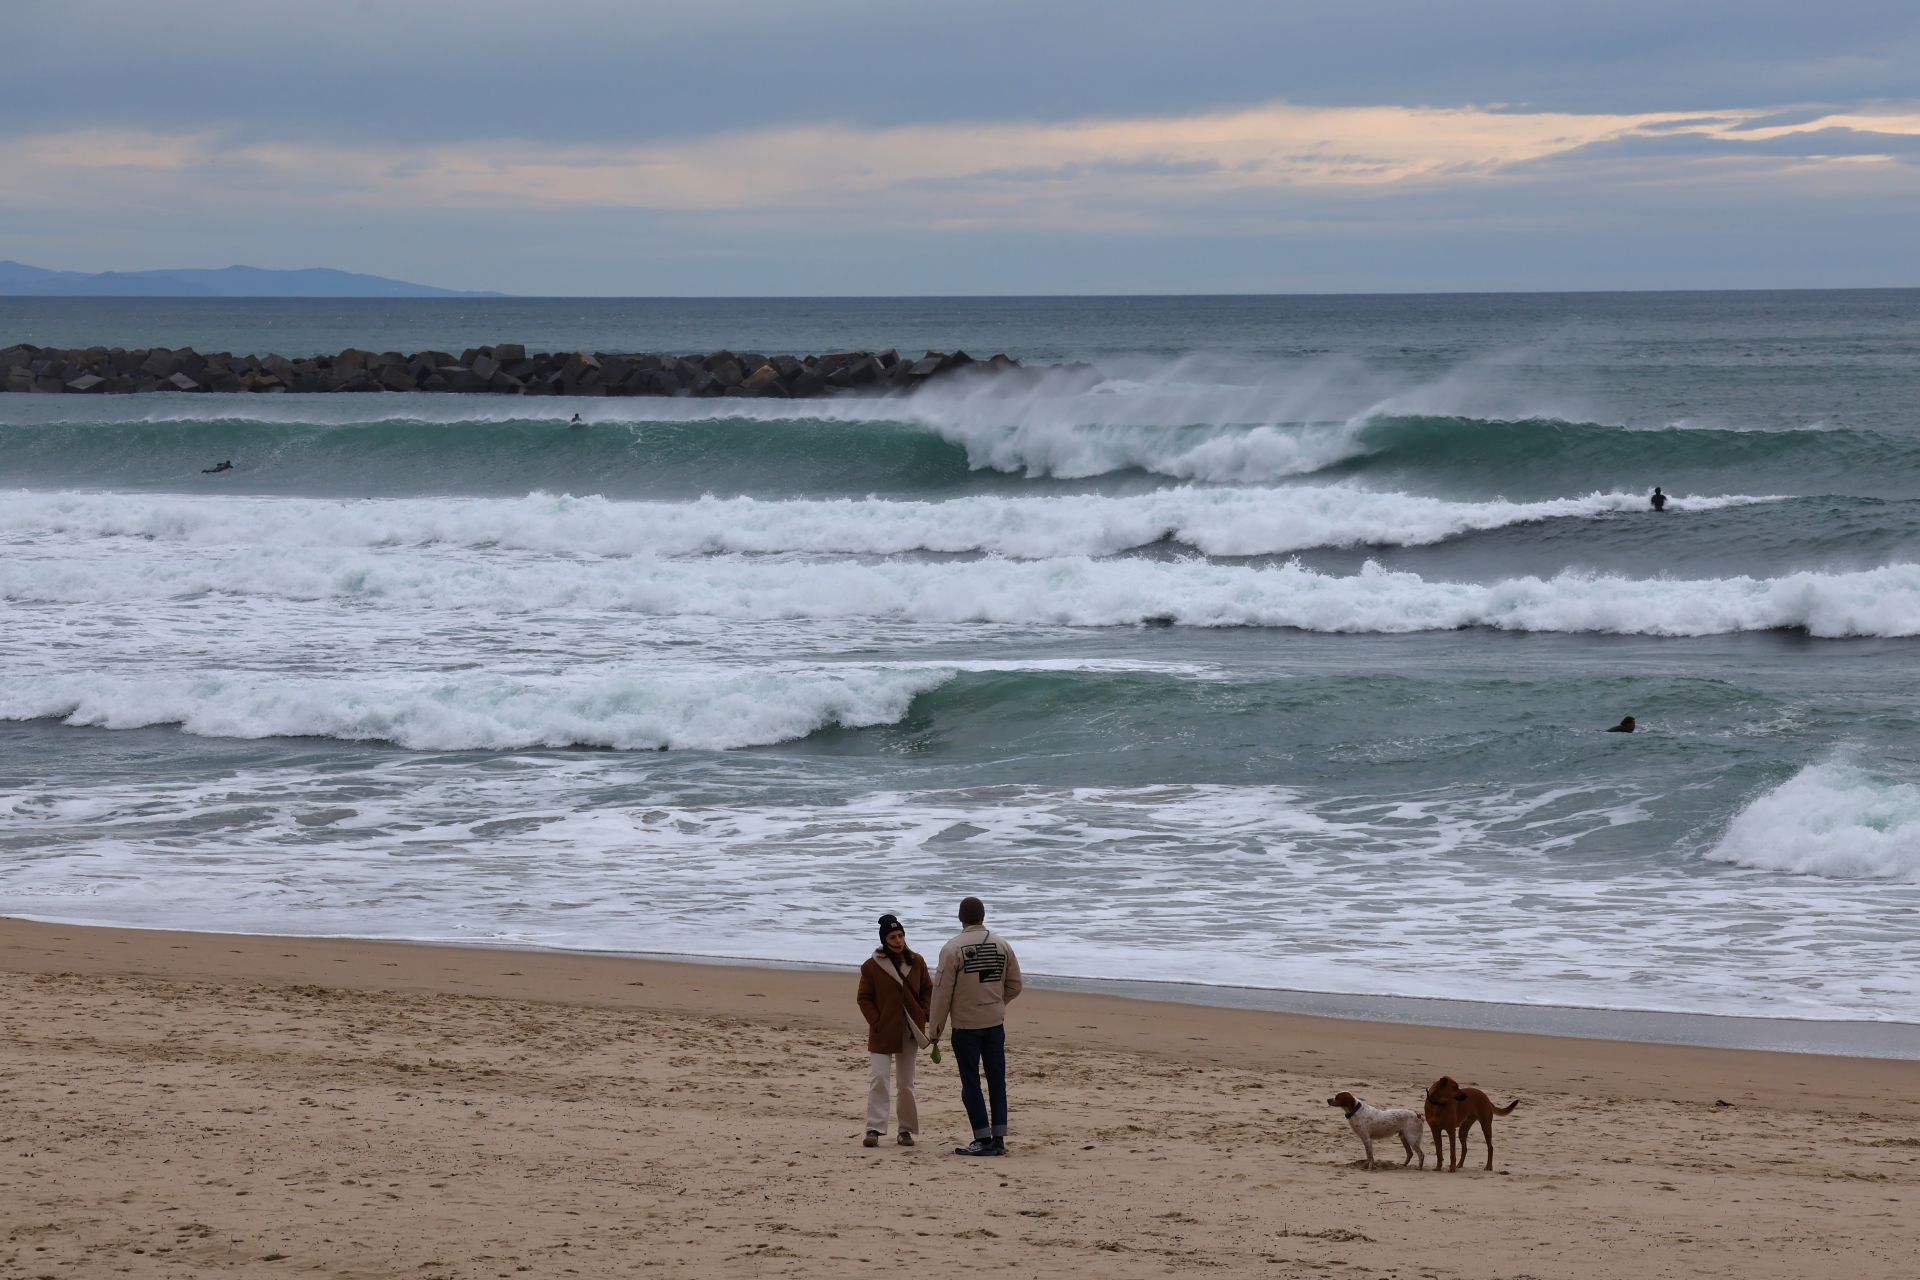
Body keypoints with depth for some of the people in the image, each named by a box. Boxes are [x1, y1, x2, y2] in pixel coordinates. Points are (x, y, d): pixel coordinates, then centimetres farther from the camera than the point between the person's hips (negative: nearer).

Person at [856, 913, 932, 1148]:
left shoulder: (916, 962, 3)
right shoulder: (872, 966, -6)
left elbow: (928, 990, 12)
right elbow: (864, 998, -1)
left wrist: (923, 1017, 1)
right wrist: (876, 1022, -10)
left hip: (910, 1032, 3)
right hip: (883, 1032, -3)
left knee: (906, 1083, 9)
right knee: (879, 1079, -11)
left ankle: (906, 1130, 16)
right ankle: (874, 1129, -12)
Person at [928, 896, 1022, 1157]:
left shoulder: (953, 948, -11)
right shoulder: (1002, 945, 3)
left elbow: (942, 991, -10)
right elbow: (1014, 985, 9)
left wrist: (936, 1028, -2)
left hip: (965, 1025, -4)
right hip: (995, 1023, 4)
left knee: (971, 1083, 2)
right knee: (997, 1081, 10)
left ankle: (983, 1139, -1)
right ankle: (998, 1138, 11)